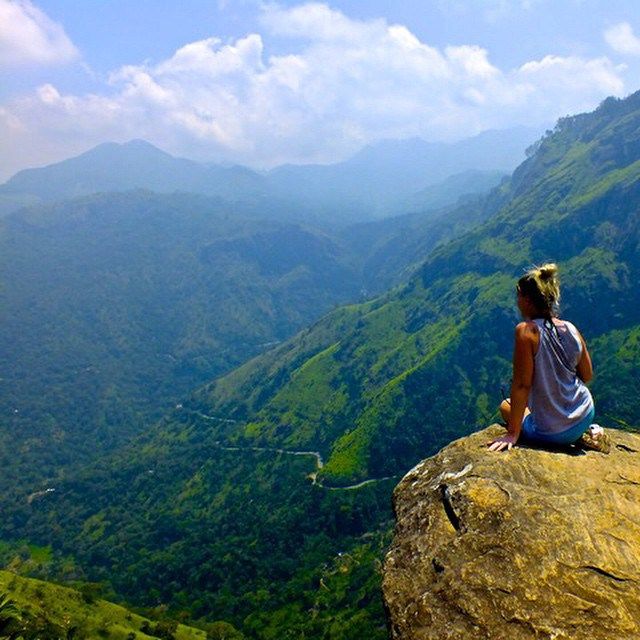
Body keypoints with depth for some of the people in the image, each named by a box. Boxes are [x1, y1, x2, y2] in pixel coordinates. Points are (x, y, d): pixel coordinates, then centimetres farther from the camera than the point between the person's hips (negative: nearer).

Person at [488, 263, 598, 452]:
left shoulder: (527, 331, -22)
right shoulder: (571, 329, -5)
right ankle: (585, 434, 18)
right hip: (585, 416, 4)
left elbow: (522, 385, -21)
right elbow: (587, 376, 6)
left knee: (506, 405, 25)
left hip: (551, 433, -4)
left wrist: (513, 433, -14)